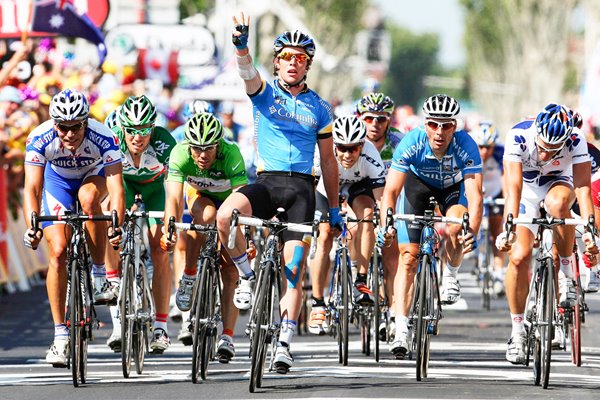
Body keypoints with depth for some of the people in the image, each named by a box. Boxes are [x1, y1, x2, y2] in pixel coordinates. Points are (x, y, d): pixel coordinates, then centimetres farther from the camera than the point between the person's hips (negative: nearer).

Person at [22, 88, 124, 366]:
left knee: (88, 197, -37)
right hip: (58, 180, 1)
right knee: (58, 251, -13)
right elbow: (32, 188, -36)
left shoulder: (103, 138, -35)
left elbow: (116, 188, -41)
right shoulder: (40, 139, -32)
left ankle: (100, 275, -19)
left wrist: (116, 227, -56)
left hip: (94, 176, -1)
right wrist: (32, 227, -52)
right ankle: (60, 335, -7)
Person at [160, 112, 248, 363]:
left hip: (229, 199, -1)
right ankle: (188, 277, -19)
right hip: (200, 196, 1)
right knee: (206, 216, -36)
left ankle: (227, 337, -8)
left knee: (230, 270, -11)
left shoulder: (231, 153, -37)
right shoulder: (180, 154, -32)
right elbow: (174, 197, -37)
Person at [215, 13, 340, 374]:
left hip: (301, 186, 1)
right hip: (267, 181, -1)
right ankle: (249, 275, -8)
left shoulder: (319, 108, 12)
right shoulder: (265, 93, 7)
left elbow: (328, 160, 16)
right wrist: (241, 46, -38)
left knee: (293, 269, -11)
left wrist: (334, 208, 16)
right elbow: (247, 73, -16)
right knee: (226, 215, -33)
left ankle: (285, 344, -7)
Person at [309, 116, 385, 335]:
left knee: (366, 214, -30)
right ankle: (317, 305, -6)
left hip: (359, 186, 0)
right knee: (324, 238, -14)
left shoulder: (370, 157, -37)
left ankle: (361, 282, -26)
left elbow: (382, 198, -38)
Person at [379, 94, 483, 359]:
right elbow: (391, 190, -34)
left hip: (454, 187, 0)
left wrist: (472, 232, -55)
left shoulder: (466, 146, -34)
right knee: (408, 257, -11)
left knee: (455, 230, -31)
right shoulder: (411, 143, -33)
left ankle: (450, 275, 2)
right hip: (418, 184, 0)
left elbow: (474, 195, -39)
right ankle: (401, 331, -10)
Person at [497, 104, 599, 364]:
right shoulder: (518, 136, -32)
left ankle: (566, 274, -20)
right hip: (527, 189, 0)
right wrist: (509, 229, -49)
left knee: (558, 202, -38)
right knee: (518, 257, -17)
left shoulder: (575, 141, -30)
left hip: (557, 184, 0)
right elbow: (513, 188, -38)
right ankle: (517, 331, -1)